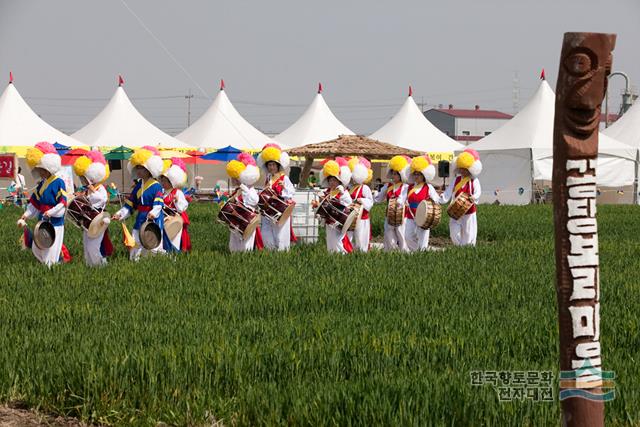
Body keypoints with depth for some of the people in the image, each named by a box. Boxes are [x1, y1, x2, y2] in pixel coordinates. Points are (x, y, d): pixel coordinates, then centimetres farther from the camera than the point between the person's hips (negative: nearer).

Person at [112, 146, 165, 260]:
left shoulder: (156, 186, -10)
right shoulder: (138, 186, 12)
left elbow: (158, 203, -19)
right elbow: (130, 203, 14)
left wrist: (153, 213, -38)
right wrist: (121, 213, 2)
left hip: (153, 221, -7)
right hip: (140, 220, 7)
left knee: (152, 249, -6)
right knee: (136, 247, 6)